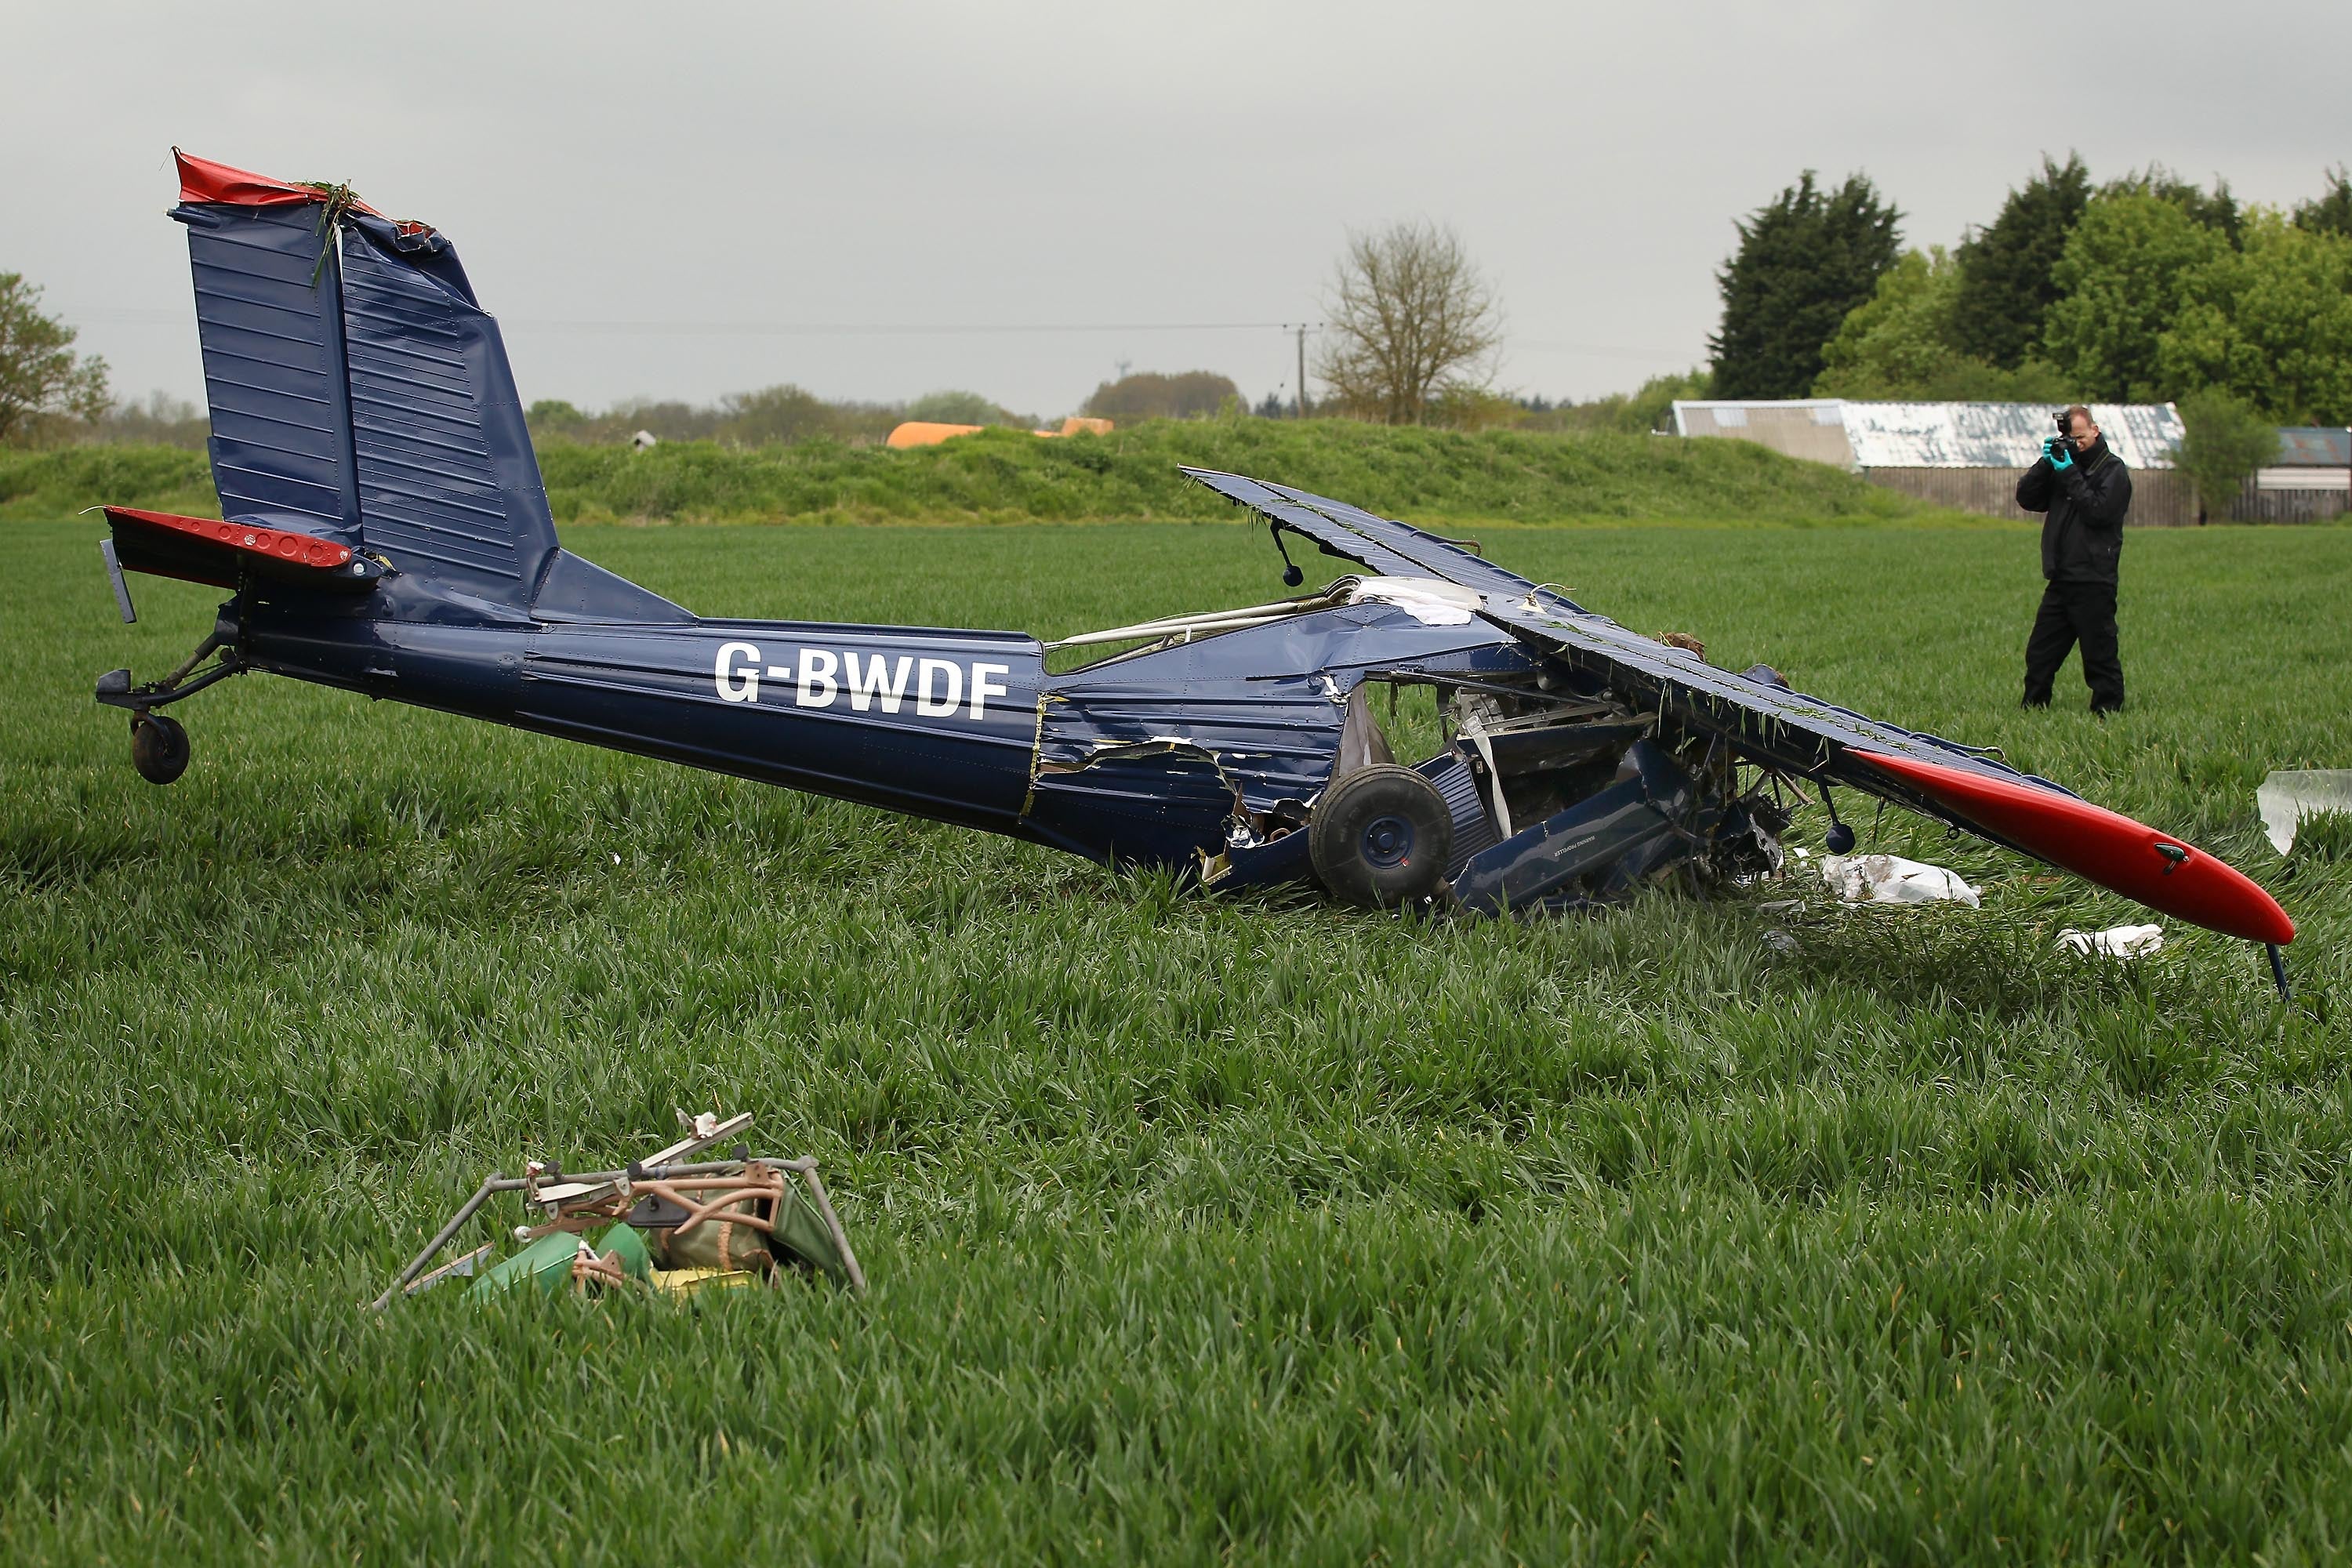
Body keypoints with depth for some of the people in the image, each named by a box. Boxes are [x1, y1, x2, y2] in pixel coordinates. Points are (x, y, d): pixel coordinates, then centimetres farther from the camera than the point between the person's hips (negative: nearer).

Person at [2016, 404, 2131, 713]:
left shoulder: (2113, 470, -3)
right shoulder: (2063, 463, 17)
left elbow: (2099, 511, -18)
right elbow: (2026, 498, 10)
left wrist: (2070, 473, -14)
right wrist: (2045, 463, -3)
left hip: (2093, 584, -7)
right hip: (2060, 580, 7)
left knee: (2100, 656, -3)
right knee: (2039, 654, 9)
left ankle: (2107, 712, 1)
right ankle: (2032, 710, 15)